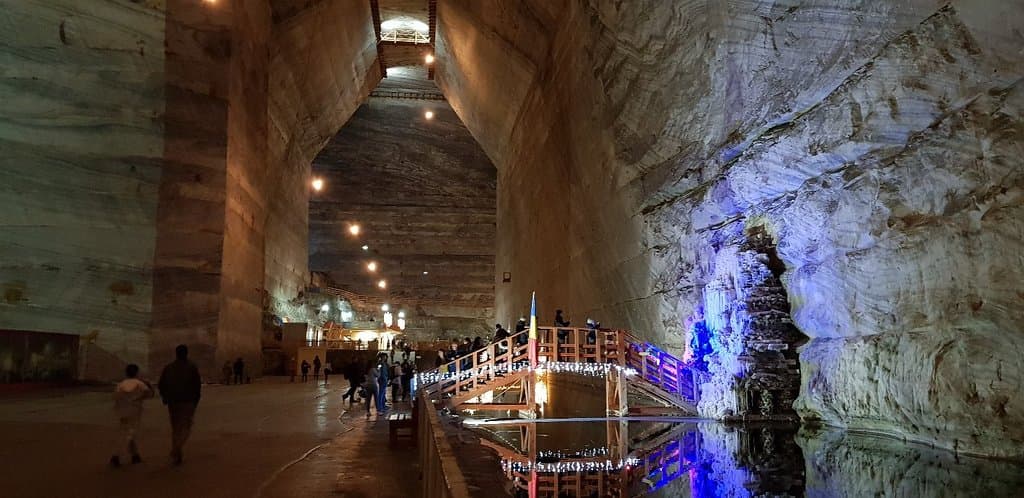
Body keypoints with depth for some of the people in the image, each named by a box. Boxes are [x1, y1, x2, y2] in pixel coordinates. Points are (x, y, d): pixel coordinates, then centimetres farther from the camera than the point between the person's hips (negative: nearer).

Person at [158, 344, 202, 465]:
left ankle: (176, 456, 16)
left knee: (175, 428, 14)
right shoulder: (192, 367, -4)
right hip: (188, 402, -3)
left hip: (172, 402, 4)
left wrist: (165, 398, 19)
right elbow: (198, 384, -5)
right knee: (186, 427, 4)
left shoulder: (168, 368, 5)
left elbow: (161, 384, 6)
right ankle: (176, 449, -19)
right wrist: (196, 399, 7)